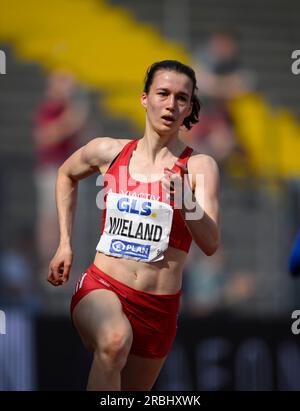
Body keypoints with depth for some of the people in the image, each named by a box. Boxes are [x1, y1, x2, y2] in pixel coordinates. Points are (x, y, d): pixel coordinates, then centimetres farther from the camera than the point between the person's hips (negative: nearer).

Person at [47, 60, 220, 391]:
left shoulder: (199, 167, -5)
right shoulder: (108, 152, 3)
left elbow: (210, 245, -15)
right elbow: (66, 175, 26)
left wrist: (188, 204, -33)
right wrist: (64, 244, 20)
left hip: (159, 308, 1)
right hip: (101, 289, -1)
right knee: (116, 339, -35)